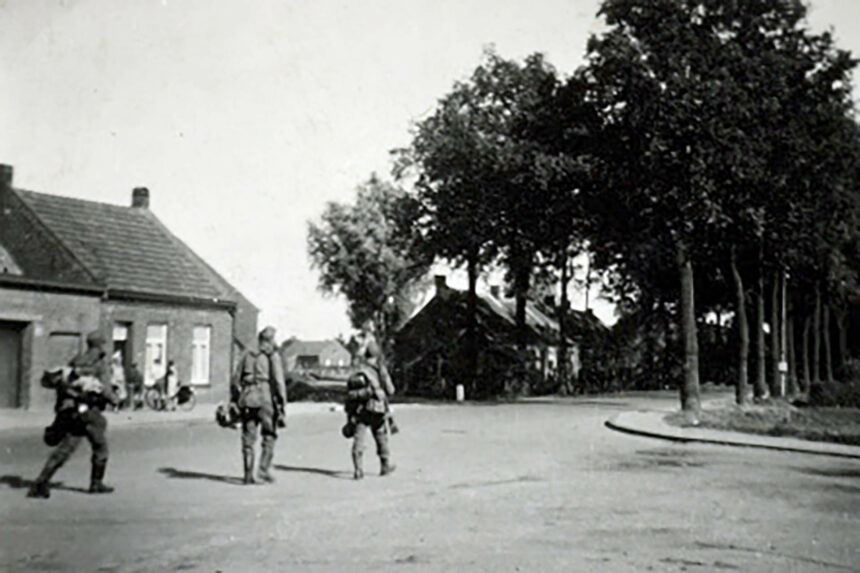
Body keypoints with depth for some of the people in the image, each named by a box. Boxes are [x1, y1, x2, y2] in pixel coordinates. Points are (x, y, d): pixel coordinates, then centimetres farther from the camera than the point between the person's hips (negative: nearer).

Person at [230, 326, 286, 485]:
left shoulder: (247, 356, 16)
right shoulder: (273, 356, 2)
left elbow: (236, 381, 15)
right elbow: (278, 381, -8)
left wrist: (234, 401, 19)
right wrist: (281, 404, -7)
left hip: (247, 398, 4)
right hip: (265, 398, -4)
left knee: (248, 438, 7)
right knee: (269, 435, 8)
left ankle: (248, 474, 6)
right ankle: (264, 469, -4)